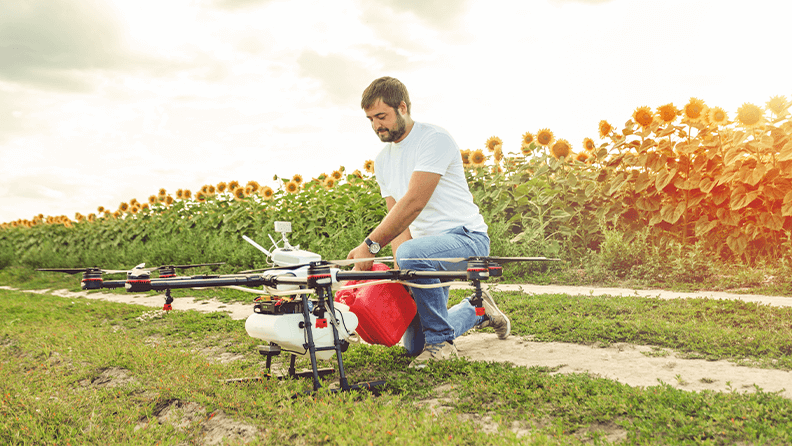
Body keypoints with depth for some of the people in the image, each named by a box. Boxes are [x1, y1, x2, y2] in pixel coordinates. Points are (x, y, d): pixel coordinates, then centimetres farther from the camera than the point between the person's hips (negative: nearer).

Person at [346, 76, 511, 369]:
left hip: (467, 237, -7)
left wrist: (370, 245, -26)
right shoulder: (382, 161, 11)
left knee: (411, 254, -39)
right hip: (426, 245, 8)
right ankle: (477, 310, 30)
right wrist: (400, 267, -13)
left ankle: (441, 341, -18)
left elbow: (413, 203, -23)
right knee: (414, 345, 4)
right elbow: (396, 217, 5)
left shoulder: (434, 139, -13)